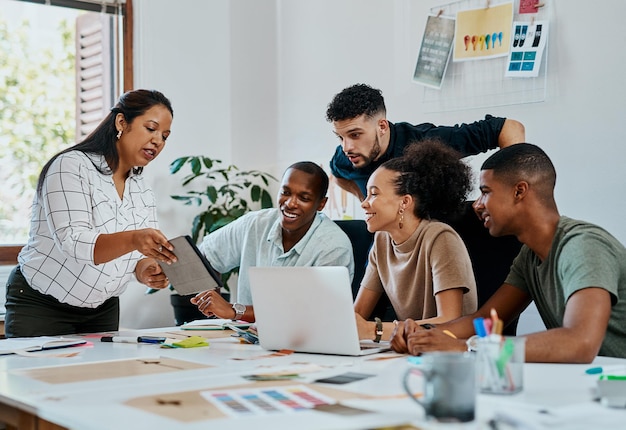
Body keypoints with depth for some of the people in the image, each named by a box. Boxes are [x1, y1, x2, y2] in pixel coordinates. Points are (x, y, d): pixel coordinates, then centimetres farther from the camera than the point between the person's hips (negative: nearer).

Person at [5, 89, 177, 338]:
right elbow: (73, 243, -30)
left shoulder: (142, 192, 4)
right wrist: (132, 239, -46)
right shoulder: (71, 167, -17)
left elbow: (139, 254, 0)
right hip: (41, 306, -6)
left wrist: (145, 270, -23)